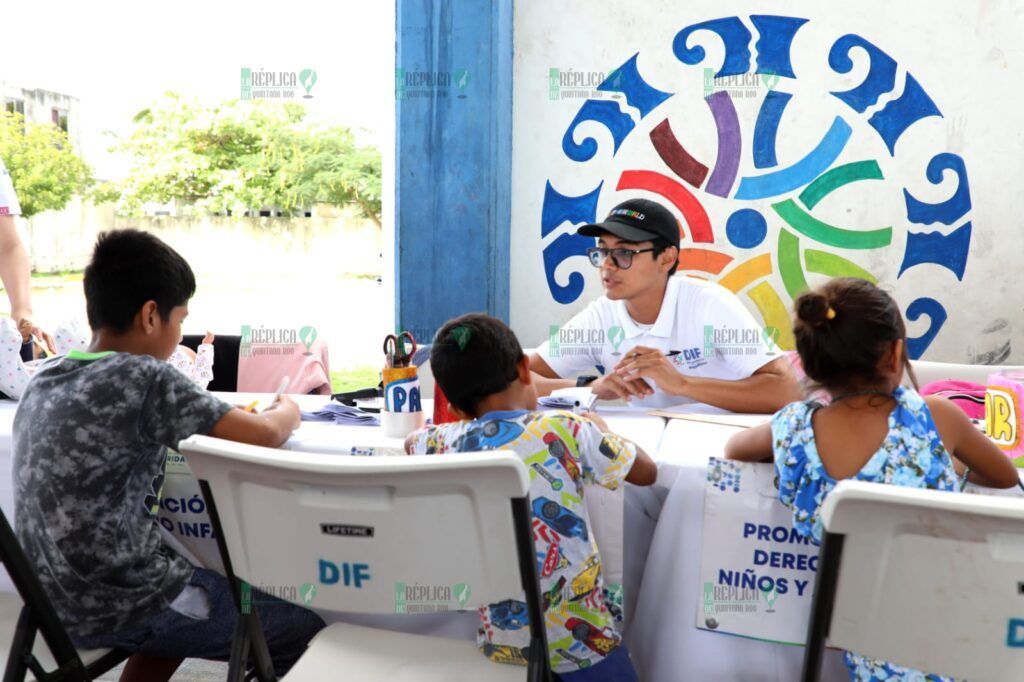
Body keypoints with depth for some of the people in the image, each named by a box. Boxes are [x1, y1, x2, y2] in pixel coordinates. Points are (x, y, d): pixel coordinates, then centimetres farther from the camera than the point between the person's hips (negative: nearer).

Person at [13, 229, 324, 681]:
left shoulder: (44, 380, 2)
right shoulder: (144, 379, -20)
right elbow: (266, 436, -16)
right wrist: (287, 410, 5)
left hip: (58, 600, 8)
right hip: (117, 609, -8)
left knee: (213, 586, 33)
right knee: (302, 627, 6)